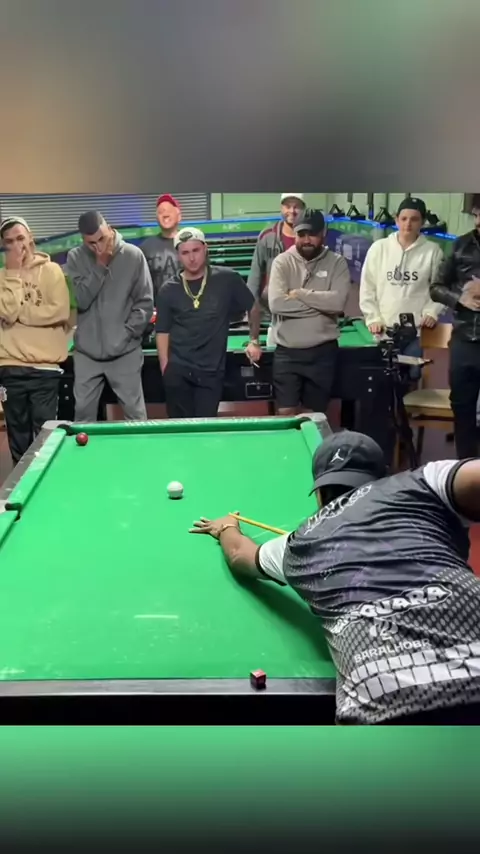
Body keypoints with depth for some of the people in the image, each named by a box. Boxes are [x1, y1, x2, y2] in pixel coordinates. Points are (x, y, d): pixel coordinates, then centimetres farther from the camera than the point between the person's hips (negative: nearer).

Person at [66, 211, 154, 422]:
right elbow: (81, 300, -10)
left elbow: (145, 302, -1)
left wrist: (128, 332, -10)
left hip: (125, 351, -1)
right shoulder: (75, 258, 0)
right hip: (87, 352, 2)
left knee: (135, 414, 2)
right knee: (83, 412, 8)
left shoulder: (133, 255, -4)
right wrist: (100, 266, -15)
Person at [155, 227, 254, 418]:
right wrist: (165, 366, -2)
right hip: (178, 370, 1)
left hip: (211, 371, 0)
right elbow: (163, 331, 5)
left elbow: (253, 307, 12)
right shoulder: (168, 290, 1)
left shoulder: (228, 279, -2)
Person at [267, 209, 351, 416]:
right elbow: (276, 304, -17)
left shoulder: (337, 263, 0)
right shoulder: (282, 262, -2)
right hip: (287, 351, 0)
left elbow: (338, 302, -17)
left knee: (316, 413, 12)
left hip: (322, 351, 1)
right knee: (286, 413, 1)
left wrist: (300, 294, -14)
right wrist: (321, 305, -14)